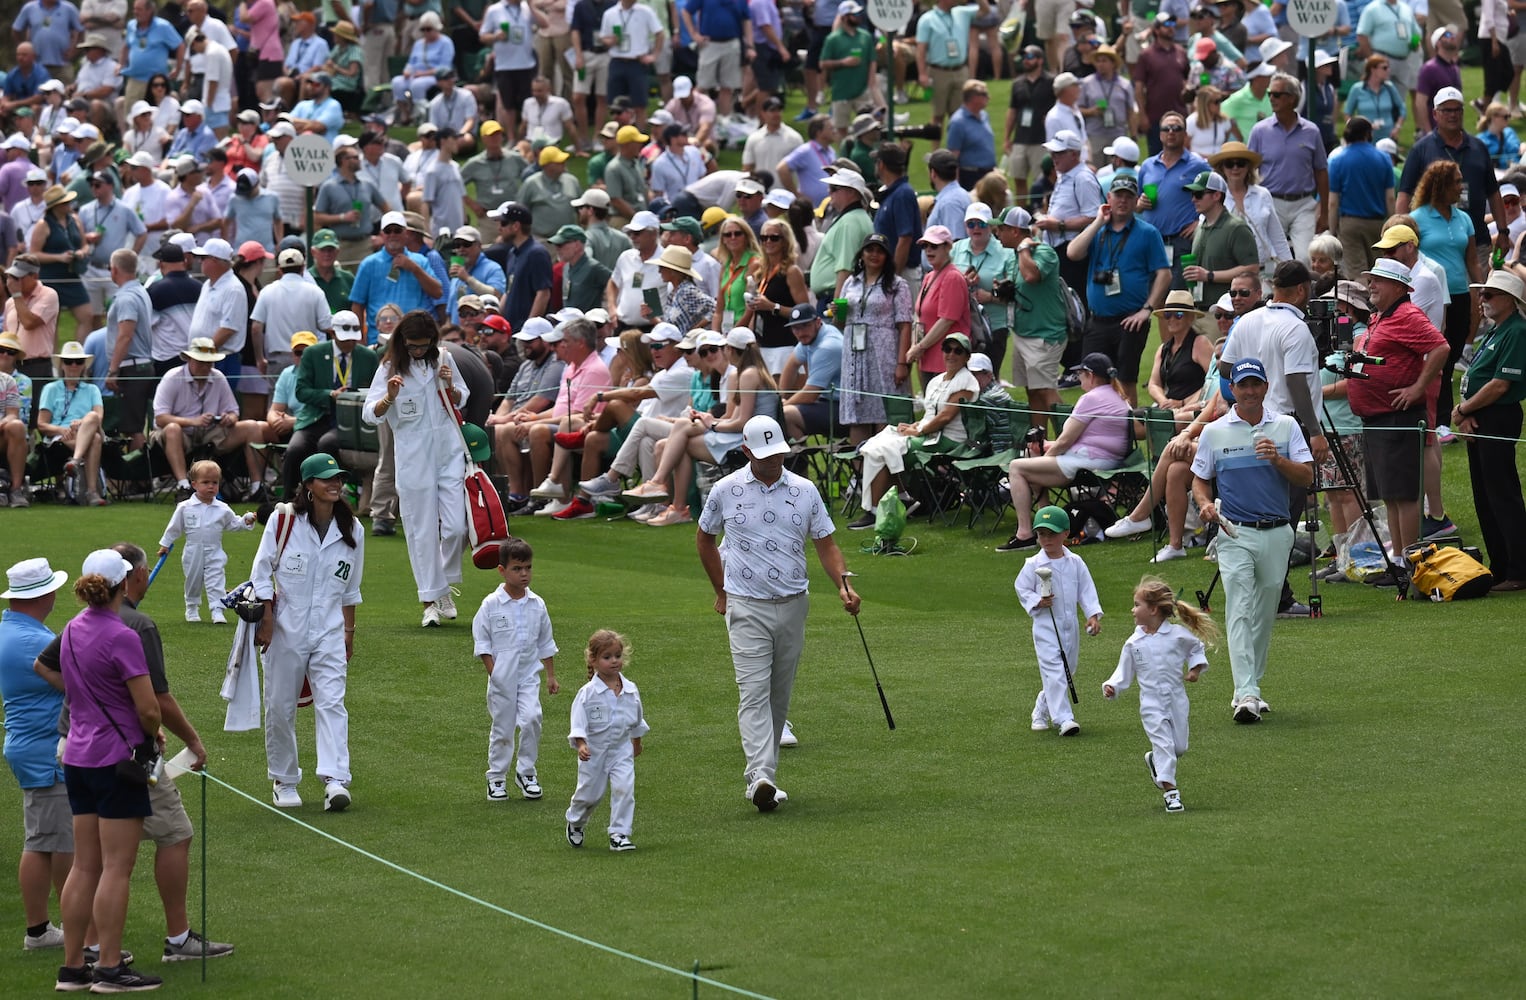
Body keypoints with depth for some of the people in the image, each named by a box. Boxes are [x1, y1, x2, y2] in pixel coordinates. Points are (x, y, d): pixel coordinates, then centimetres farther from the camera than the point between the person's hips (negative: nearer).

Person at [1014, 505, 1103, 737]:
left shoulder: (1075, 563, 2)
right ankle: (1063, 718, -17)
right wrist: (1036, 602, -15)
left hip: (1070, 624, 4)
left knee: (1069, 669, 13)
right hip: (1045, 624, -4)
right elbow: (1021, 588, 2)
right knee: (1054, 670, -13)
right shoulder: (1033, 565, -6)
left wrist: (1093, 615, -3)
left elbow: (1086, 589, 6)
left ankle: (1042, 709, 32)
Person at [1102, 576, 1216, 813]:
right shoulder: (1134, 643, 1)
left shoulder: (1178, 634, -3)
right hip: (1151, 702, -1)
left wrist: (1196, 668, 1)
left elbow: (1196, 648, 15)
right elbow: (1124, 671, 5)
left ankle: (1155, 760, 37)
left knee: (1179, 746, 6)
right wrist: (1112, 687, -11)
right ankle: (1170, 790, -8)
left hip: (1176, 699, 1)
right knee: (1163, 742, -10)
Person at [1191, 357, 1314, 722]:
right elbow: (1200, 480, 12)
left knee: (1264, 614, 9)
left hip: (1277, 534, 2)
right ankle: (1246, 694, -23)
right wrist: (1205, 504, -9)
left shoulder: (1286, 427, 6)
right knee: (1239, 612, -14)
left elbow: (1307, 477, 0)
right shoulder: (1214, 432, 5)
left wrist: (1278, 459, -17)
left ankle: (1251, 687, 21)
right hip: (1236, 534, -2)